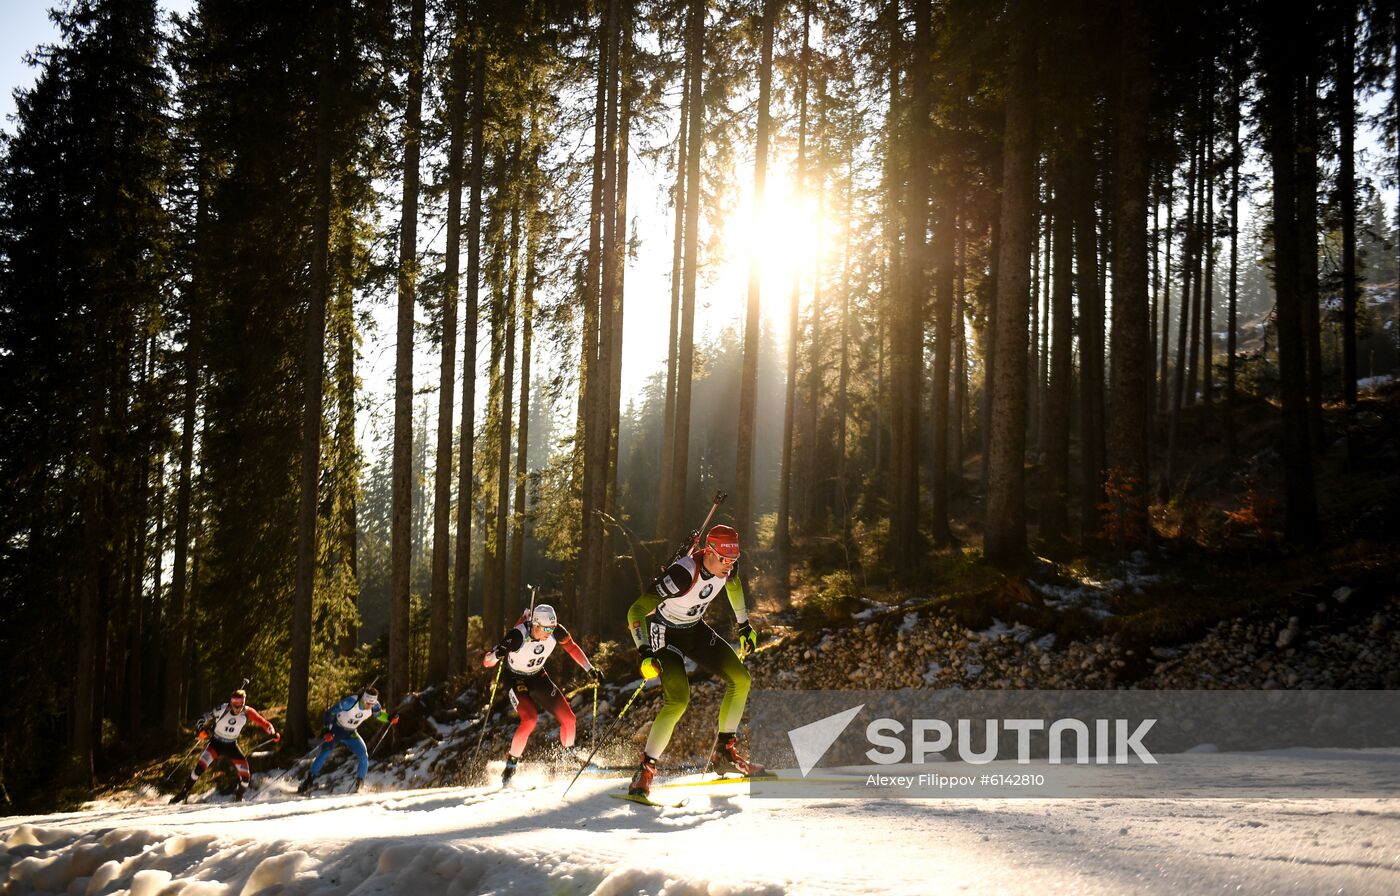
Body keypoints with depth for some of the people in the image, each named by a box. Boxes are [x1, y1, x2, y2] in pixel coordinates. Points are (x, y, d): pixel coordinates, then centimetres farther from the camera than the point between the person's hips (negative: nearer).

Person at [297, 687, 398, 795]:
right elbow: (330, 712, -27)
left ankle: (359, 784, -1)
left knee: (363, 756, -13)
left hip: (350, 733, 4)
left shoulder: (374, 706, -17)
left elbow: (379, 714, 7)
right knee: (325, 754, -18)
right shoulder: (351, 702, -33)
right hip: (335, 729, -4)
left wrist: (389, 718, -13)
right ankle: (309, 779, -4)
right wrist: (326, 730, -35)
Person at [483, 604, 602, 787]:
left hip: (538, 676, 5)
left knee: (568, 717, -4)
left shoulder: (556, 631, -22)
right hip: (515, 679, -5)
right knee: (530, 719, -28)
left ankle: (569, 753, 24)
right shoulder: (518, 636, -35)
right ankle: (511, 762, -10)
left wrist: (590, 670, -1)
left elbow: (572, 647, 0)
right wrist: (497, 653, -55)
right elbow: (486, 662, -32)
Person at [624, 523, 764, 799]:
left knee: (740, 679, -2)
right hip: (664, 633, -7)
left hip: (695, 630, 7)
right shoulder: (683, 574, -36)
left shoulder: (726, 566, -15)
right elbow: (636, 611, -33)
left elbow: (733, 584, 14)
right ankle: (645, 770, -13)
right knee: (678, 701, -24)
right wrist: (645, 653, -43)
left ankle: (724, 752, 10)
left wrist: (744, 625, 16)